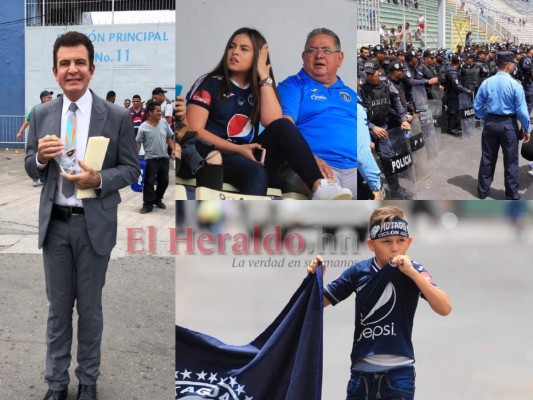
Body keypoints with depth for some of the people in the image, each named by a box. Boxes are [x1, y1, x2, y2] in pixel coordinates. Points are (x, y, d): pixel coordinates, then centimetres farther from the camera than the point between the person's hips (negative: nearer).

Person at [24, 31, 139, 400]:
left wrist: (99, 179, -21)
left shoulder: (117, 116, -7)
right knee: (58, 307, 13)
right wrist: (41, 156, -15)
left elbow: (131, 169, -2)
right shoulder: (42, 114, 3)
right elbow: (31, 170, 8)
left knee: (90, 308, 11)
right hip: (55, 223, 3)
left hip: (95, 225, -2)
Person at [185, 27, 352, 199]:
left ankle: (319, 185, -38)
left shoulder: (258, 89, 14)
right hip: (219, 158, -4)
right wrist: (238, 149, -16)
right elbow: (194, 131, -8)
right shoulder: (209, 83, 3)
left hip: (250, 158, 4)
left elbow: (273, 122, -7)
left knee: (282, 126, -22)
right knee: (256, 172, -36)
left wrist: (264, 77, -4)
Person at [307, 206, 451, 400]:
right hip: (361, 370, 3)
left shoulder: (413, 271, -7)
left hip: (398, 371, -3)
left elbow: (445, 309, -20)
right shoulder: (358, 271, -1)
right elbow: (322, 301, 5)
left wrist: (412, 272, -26)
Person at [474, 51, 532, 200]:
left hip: (490, 123, 3)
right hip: (509, 125, -3)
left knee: (487, 158, 16)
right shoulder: (515, 85, -15)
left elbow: (477, 106, 2)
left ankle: (483, 190, 27)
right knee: (510, 161, 8)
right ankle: (512, 196, 16)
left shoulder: (486, 83, -4)